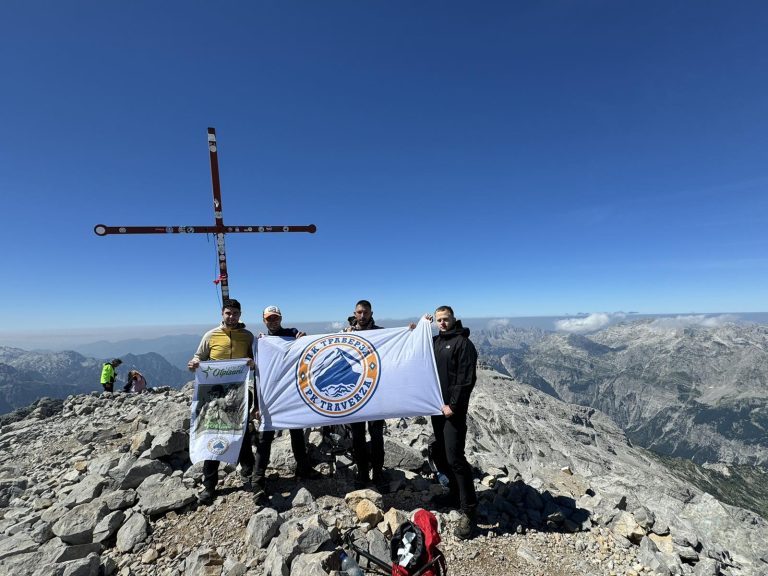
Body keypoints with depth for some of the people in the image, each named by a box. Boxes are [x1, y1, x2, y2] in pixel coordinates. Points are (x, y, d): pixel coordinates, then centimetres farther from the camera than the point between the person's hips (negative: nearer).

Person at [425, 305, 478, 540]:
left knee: (455, 457, -9)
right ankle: (455, 494, 34)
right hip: (437, 407, 8)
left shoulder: (463, 343, -10)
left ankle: (468, 510, 3)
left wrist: (453, 405, -18)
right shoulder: (435, 341, 12)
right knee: (440, 455, 16)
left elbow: (466, 379, -15)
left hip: (453, 409, -8)